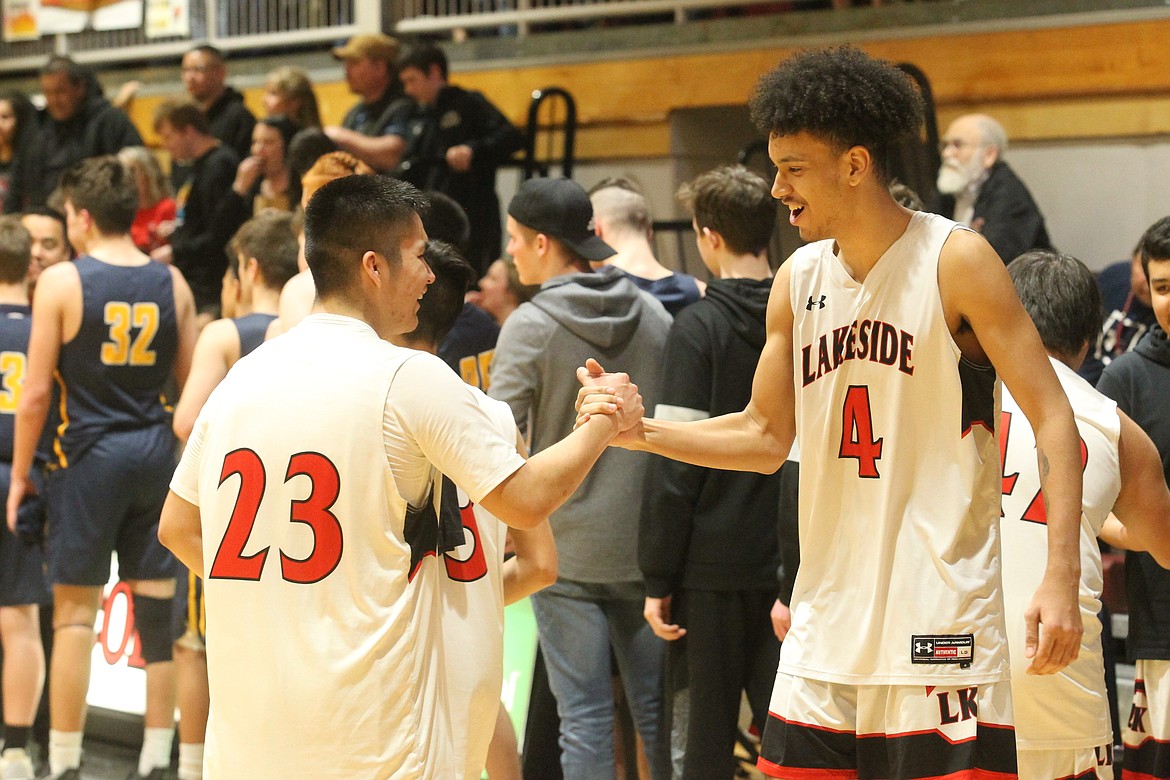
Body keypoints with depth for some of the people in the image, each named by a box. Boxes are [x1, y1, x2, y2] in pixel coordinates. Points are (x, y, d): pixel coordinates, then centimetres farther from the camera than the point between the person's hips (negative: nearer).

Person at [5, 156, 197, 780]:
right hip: (157, 451, 4)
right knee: (157, 610, 8)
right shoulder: (171, 283, 4)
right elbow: (192, 384, 6)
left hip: (90, 454, -4)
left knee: (75, 611, 3)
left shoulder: (62, 282, -8)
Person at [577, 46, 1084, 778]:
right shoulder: (799, 279, 10)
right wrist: (641, 431, 1)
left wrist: (1061, 577, -20)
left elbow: (1053, 419, -10)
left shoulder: (955, 262, -8)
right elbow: (766, 436, 16)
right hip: (826, 628, 6)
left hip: (939, 623, -6)